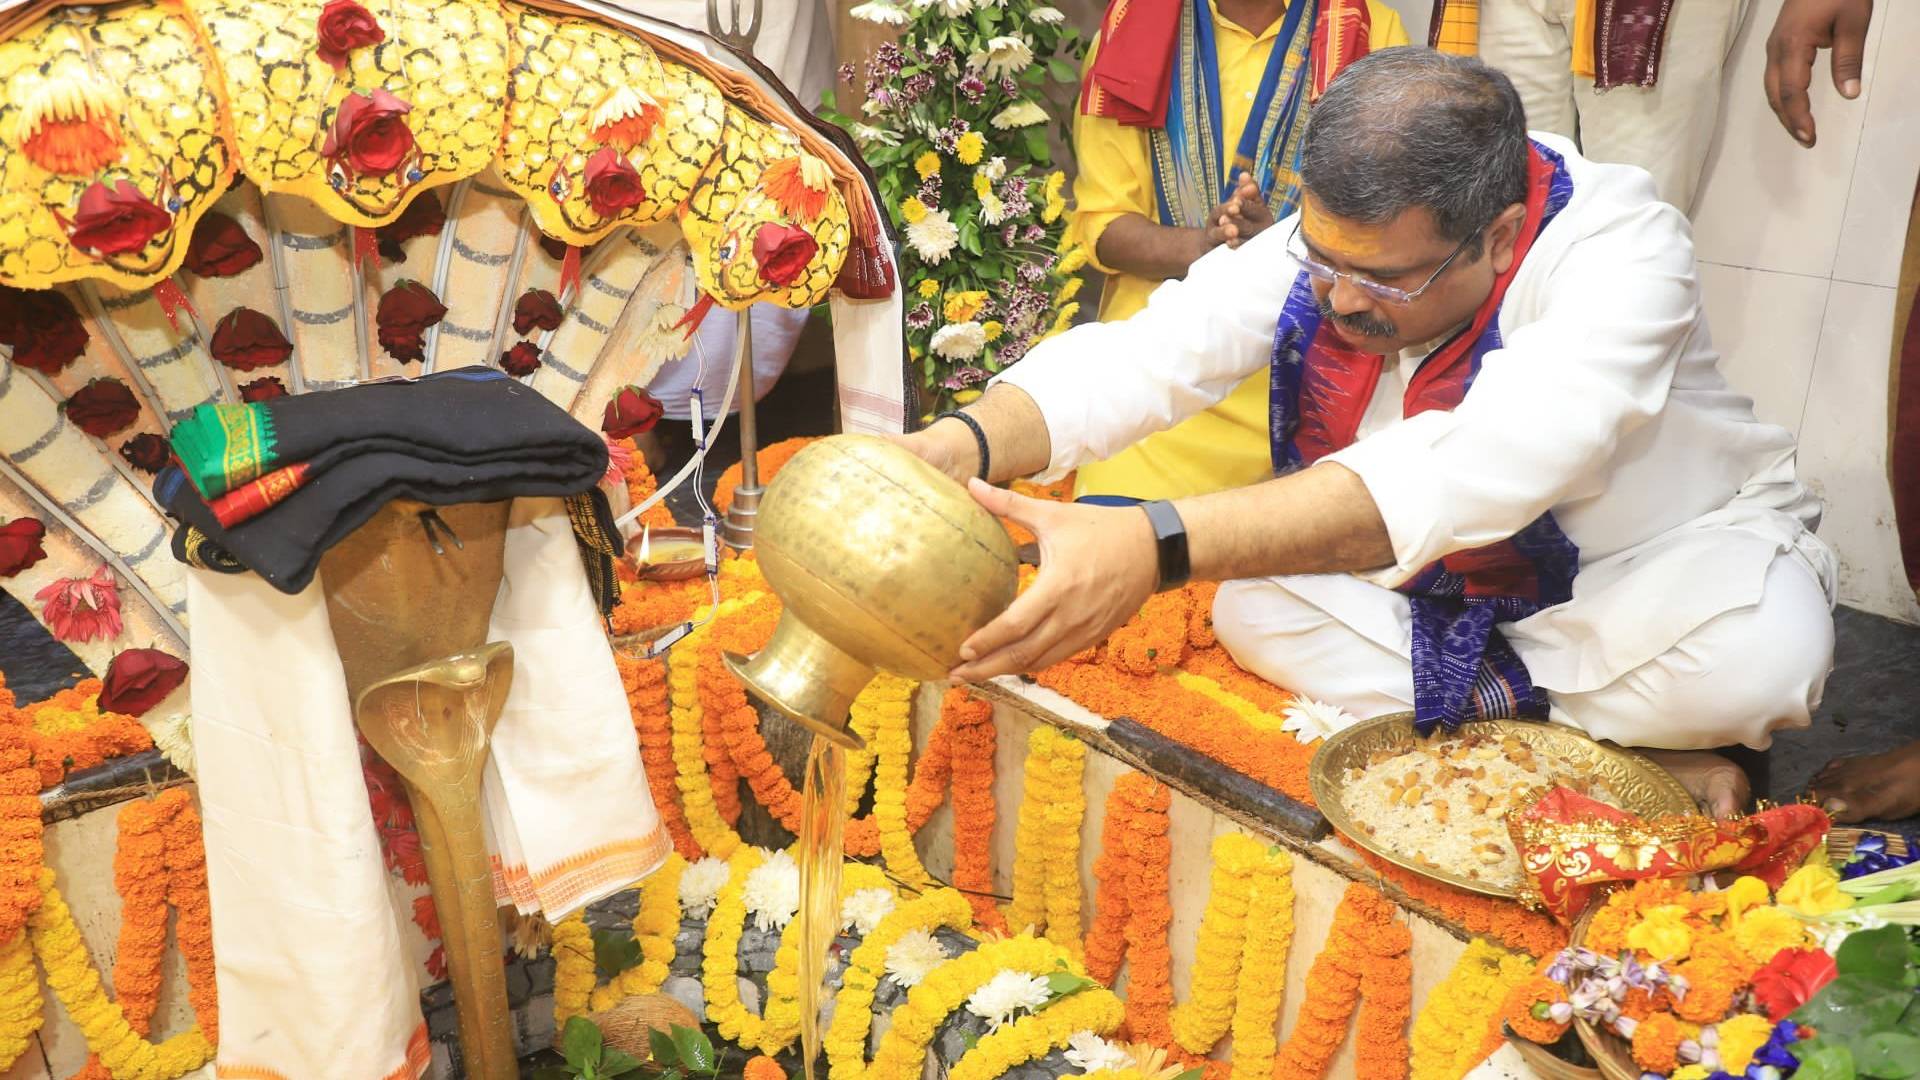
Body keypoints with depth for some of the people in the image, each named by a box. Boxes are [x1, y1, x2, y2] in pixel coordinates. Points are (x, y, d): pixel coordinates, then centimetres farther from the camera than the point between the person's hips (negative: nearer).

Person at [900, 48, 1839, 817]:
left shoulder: (1619, 250, -34)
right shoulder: (1329, 243, -18)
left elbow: (1471, 473, -51)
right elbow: (1137, 357, -26)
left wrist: (1158, 545, -62)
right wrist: (962, 444, -48)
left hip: (1648, 571, -4)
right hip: (1442, 582, 5)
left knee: (1761, 649, -36)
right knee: (1246, 600, -20)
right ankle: (1629, 734, -13)